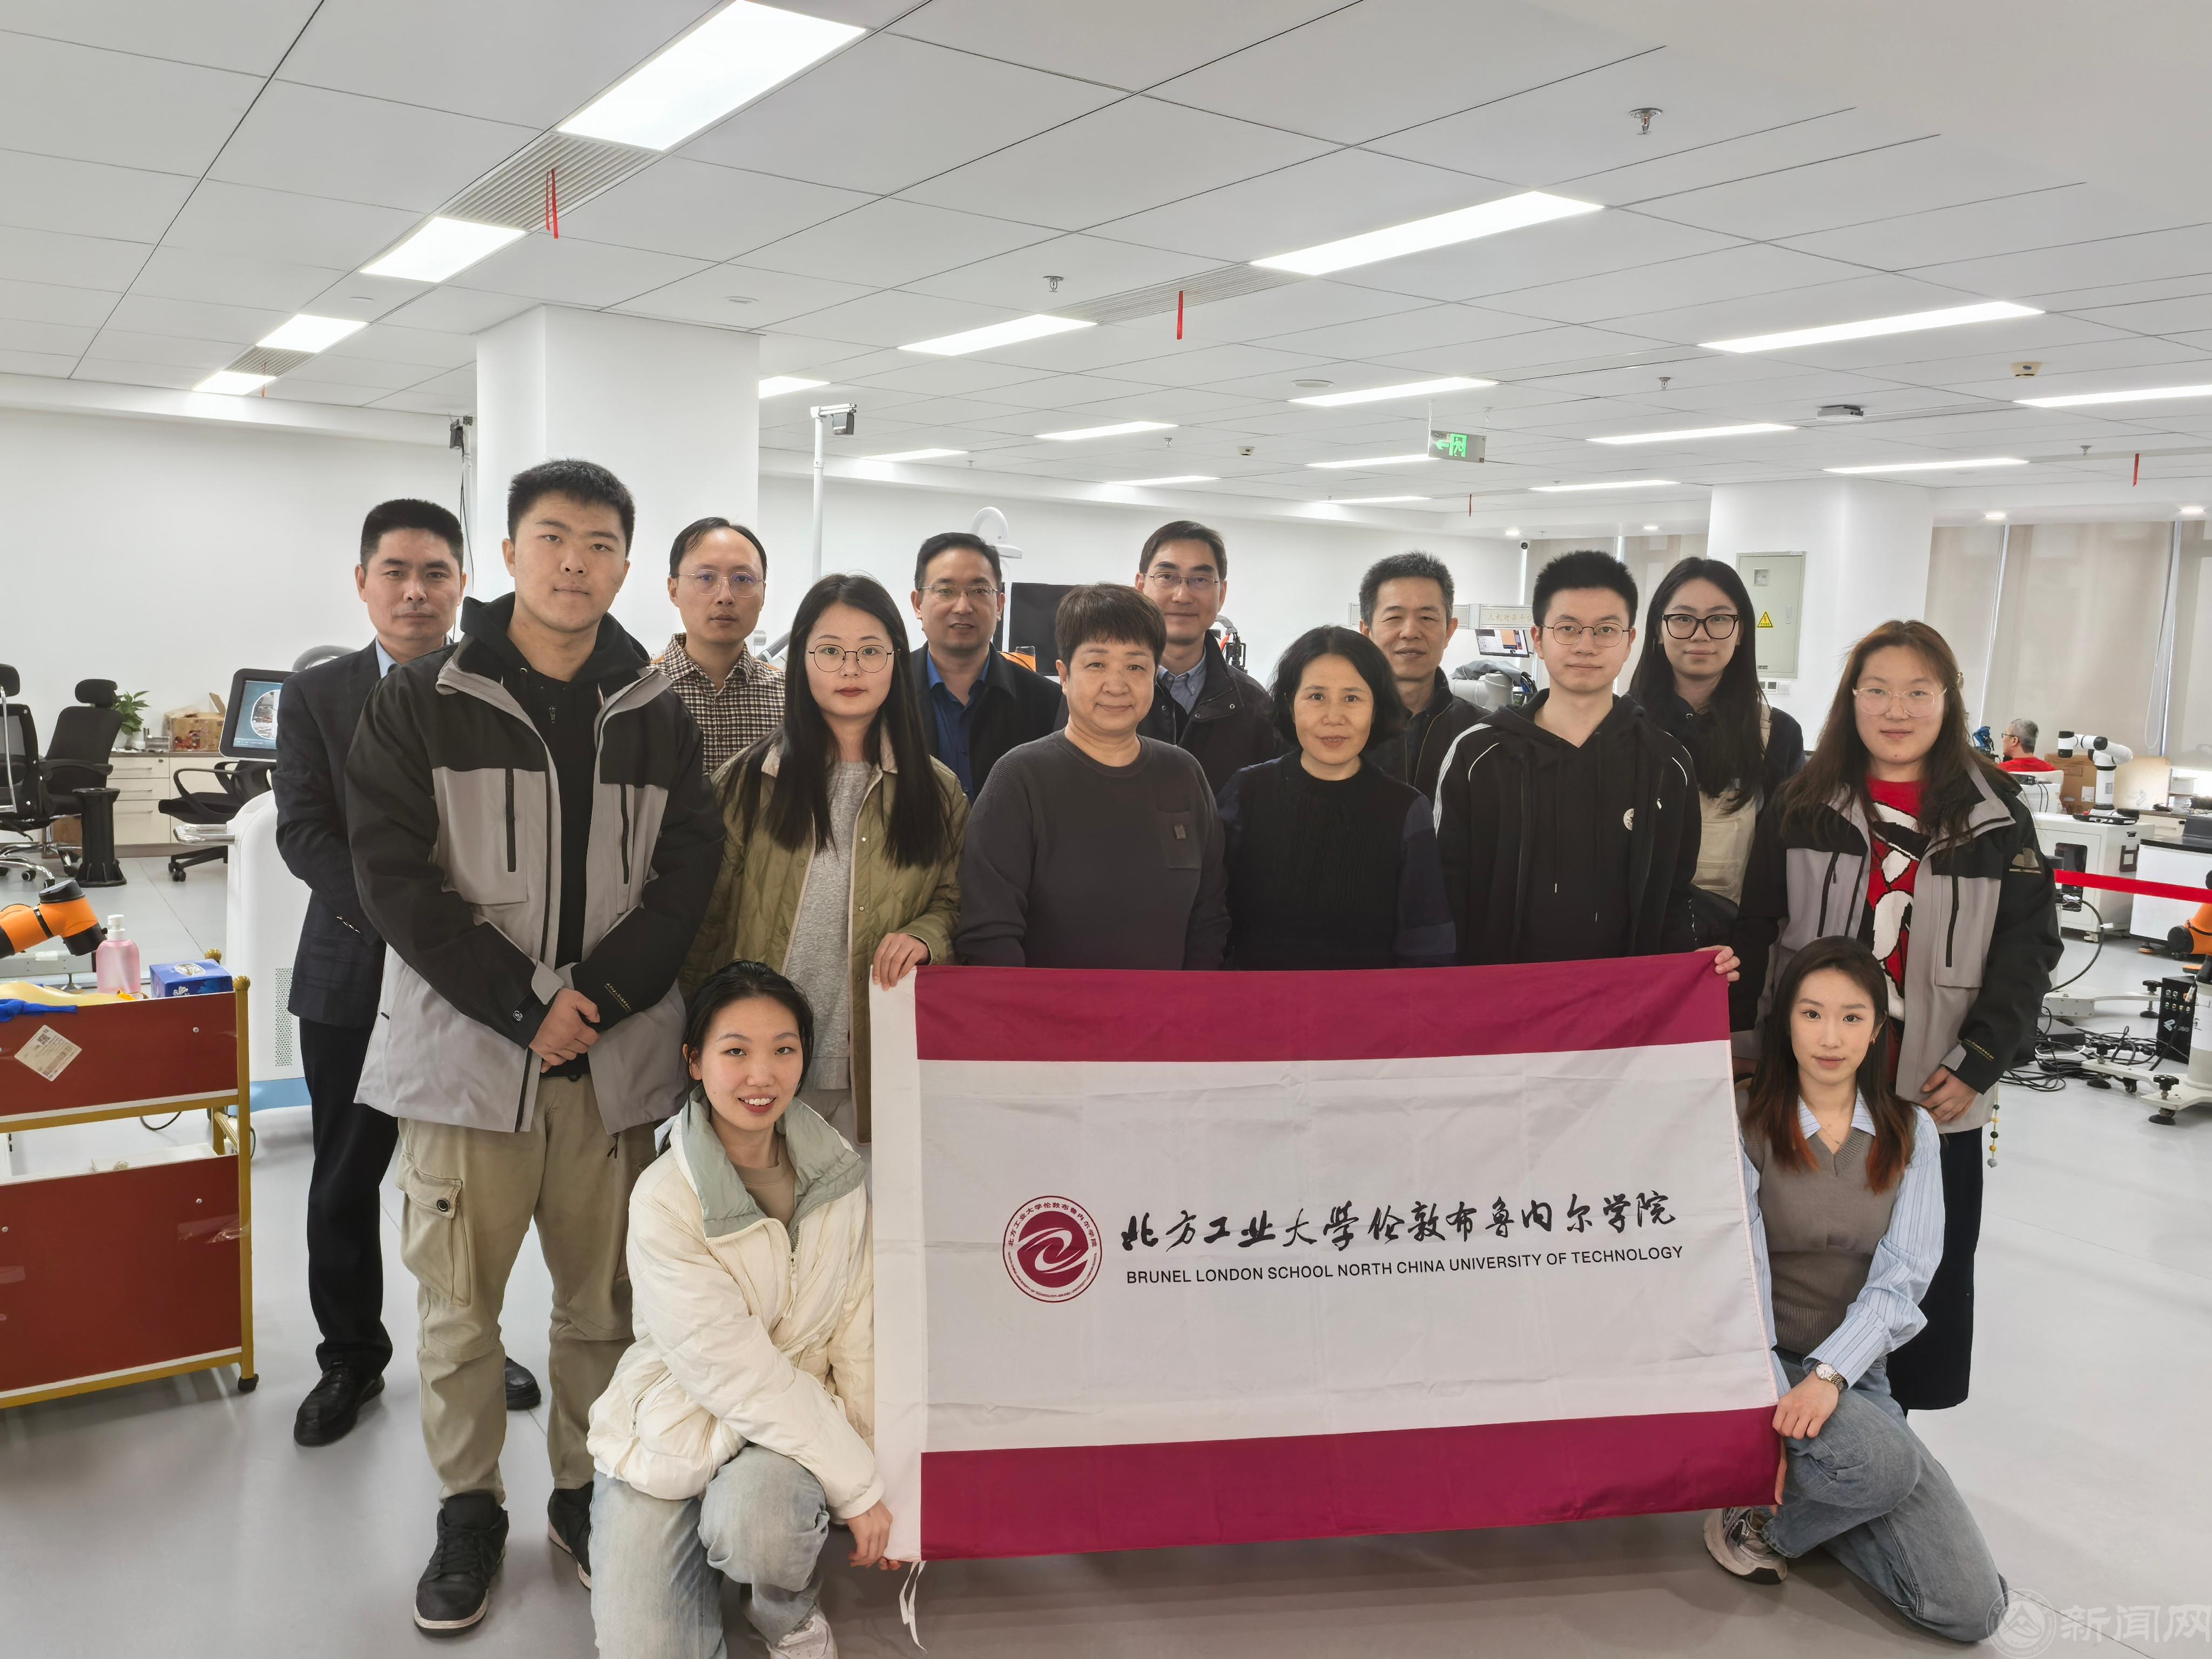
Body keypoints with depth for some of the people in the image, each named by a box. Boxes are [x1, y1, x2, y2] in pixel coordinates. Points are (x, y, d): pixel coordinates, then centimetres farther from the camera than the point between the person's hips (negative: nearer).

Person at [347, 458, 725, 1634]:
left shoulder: (657, 716, 7)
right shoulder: (422, 701, -1)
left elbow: (687, 875, 2)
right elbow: (392, 873, -7)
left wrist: (597, 996, -12)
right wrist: (520, 1005, -13)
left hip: (616, 1056, 2)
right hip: (464, 1049, -2)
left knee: (605, 1302, 11)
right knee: (458, 1306, 8)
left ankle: (587, 1493, 31)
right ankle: (468, 1511, 29)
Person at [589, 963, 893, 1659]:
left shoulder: (838, 1171, -5)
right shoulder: (665, 1200, -19)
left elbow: (859, 1333, -2)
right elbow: (733, 1372, -20)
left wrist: (887, 1471, -6)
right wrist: (859, 1489, -18)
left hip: (796, 1417, 2)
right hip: (678, 1424, -1)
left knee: (757, 1523, -31)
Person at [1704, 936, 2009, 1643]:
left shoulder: (1910, 1133, 4)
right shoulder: (1746, 1125, -5)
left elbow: (1901, 1278, -6)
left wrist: (1828, 1375, -21)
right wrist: (1771, 1404, -21)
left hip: (1855, 1374, 4)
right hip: (1763, 1368, -4)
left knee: (1973, 1609, -9)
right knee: (1882, 1462, -36)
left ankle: (1787, 1509, 13)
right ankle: (1754, 1515, -5)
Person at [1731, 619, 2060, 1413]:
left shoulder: (1995, 814, 1)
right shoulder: (1803, 804, 1)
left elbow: (2028, 946, 1)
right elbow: (1754, 932, 0)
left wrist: (1977, 1063, -7)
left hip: (1936, 1094, 0)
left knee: (1925, 1272, 10)